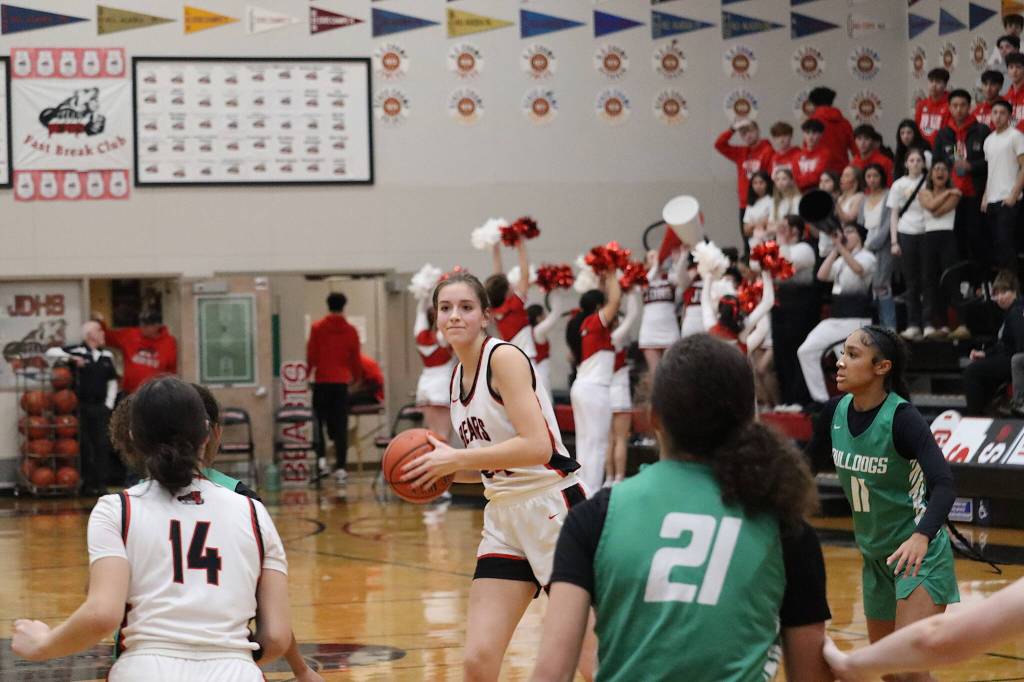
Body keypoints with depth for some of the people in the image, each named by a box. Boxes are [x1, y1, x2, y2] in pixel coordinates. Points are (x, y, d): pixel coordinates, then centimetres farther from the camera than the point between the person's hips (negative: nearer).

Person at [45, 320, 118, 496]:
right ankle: (87, 483, 10)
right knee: (84, 446, 1)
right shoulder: (76, 351, -4)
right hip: (82, 407, -3)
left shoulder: (107, 355, 10)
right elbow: (51, 353, -10)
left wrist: (109, 403, 8)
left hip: (101, 407, 3)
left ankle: (101, 483, 5)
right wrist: (71, 358, -20)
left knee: (103, 445, 0)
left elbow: (112, 381, 17)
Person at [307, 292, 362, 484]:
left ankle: (320, 459, -4)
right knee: (340, 427, 2)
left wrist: (307, 374, 11)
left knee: (319, 422, 9)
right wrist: (357, 377, 23)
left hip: (321, 381, -1)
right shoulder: (350, 331, 2)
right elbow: (355, 358, 7)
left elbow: (311, 355, -2)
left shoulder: (317, 328, -2)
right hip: (342, 382, 1)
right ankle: (340, 467, -4)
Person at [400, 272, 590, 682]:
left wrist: (457, 459, -18)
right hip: (505, 518, 7)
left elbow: (538, 446, -22)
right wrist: (446, 470, 2)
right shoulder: (458, 378, 13)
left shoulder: (504, 357, -12)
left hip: (555, 509, -7)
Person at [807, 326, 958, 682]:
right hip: (875, 556, 7)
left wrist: (922, 536, -50)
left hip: (918, 555, -7)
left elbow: (944, 485, -34)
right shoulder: (836, 411, -5)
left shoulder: (902, 418, -23)